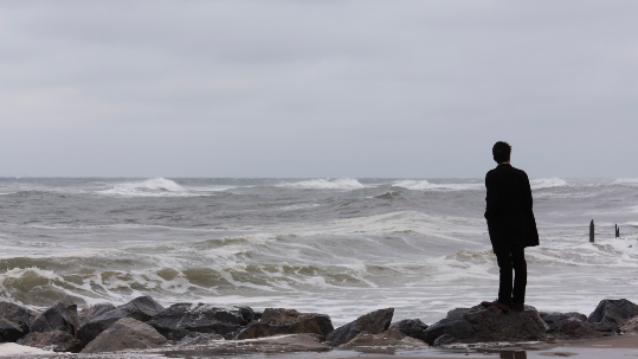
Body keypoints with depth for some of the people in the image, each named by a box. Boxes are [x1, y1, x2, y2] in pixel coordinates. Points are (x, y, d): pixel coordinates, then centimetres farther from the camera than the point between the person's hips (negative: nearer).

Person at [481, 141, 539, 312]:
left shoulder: (492, 176, -11)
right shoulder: (521, 175, 2)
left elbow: (493, 202, -16)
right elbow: (528, 202, 3)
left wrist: (489, 216, 1)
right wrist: (524, 222, 13)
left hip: (500, 225, -4)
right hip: (519, 225, 4)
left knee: (504, 262, -4)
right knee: (519, 262, 8)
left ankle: (504, 300, -5)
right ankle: (518, 301, 11)